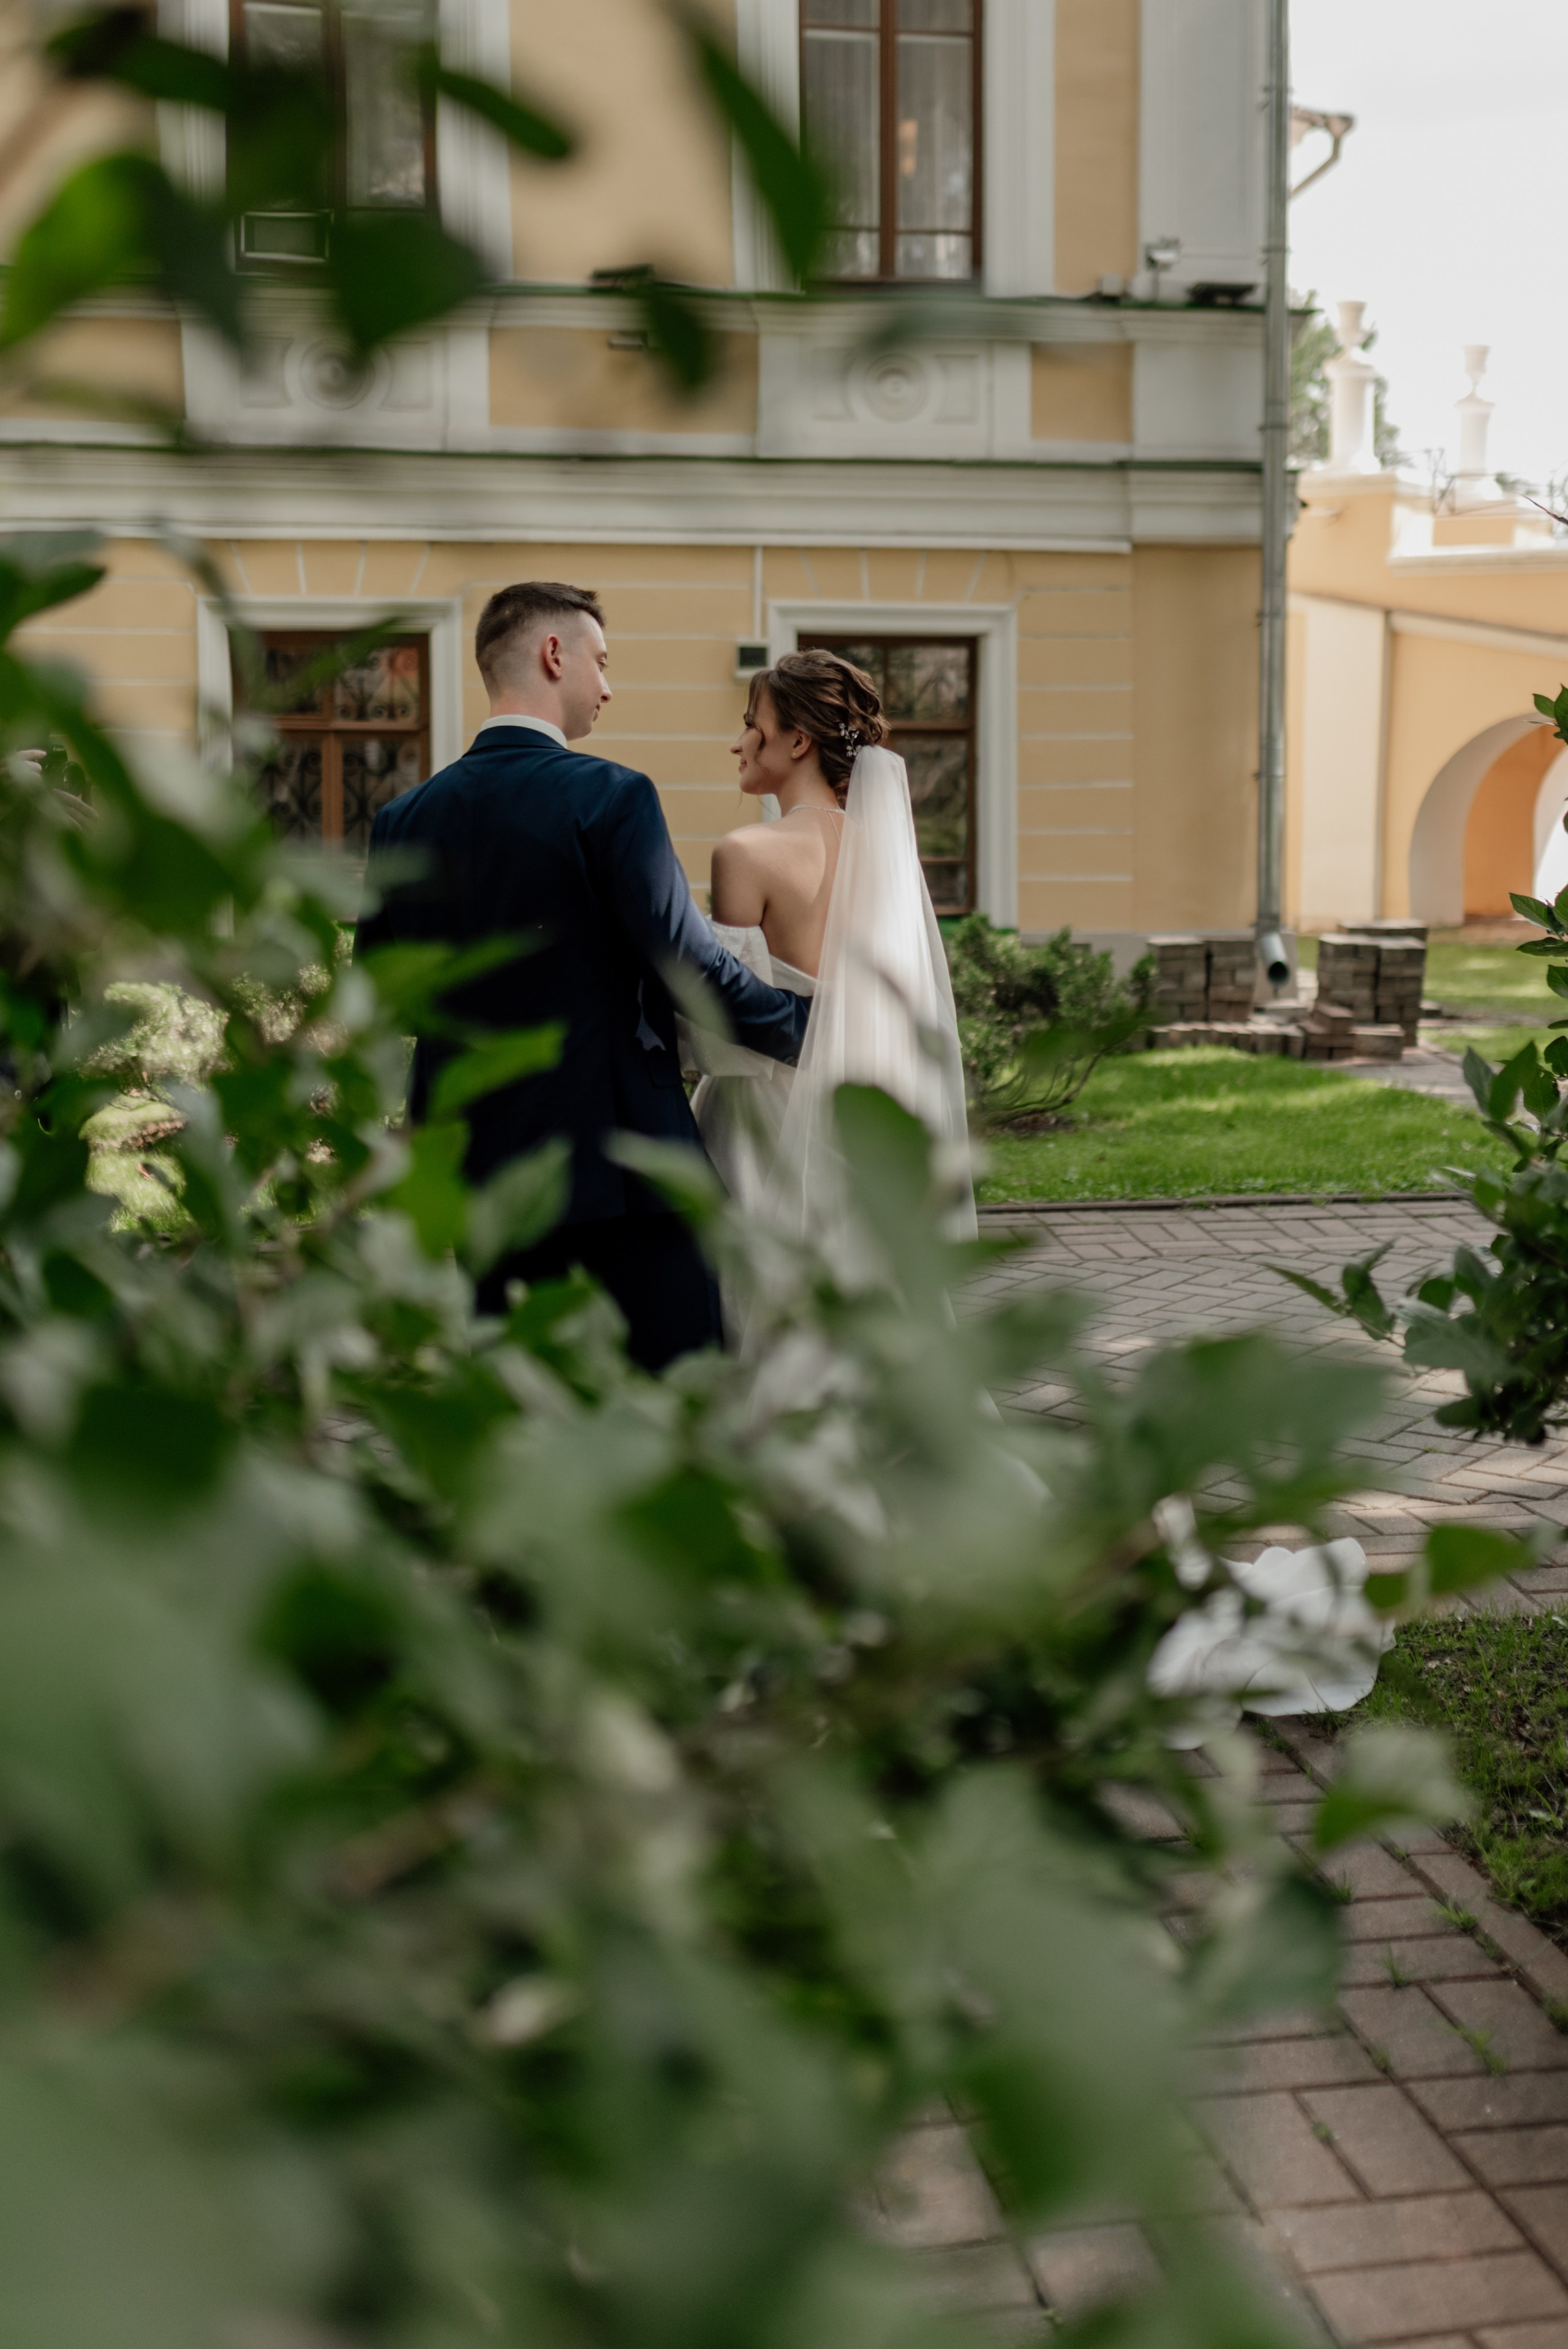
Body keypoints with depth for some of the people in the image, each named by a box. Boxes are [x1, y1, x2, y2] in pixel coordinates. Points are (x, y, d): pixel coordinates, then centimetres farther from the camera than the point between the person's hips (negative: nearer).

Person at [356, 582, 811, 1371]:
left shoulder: (404, 820, 5)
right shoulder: (610, 796, -11)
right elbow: (688, 962, -14)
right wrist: (810, 1026, 1)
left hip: (480, 1177, 6)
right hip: (621, 1165, -6)